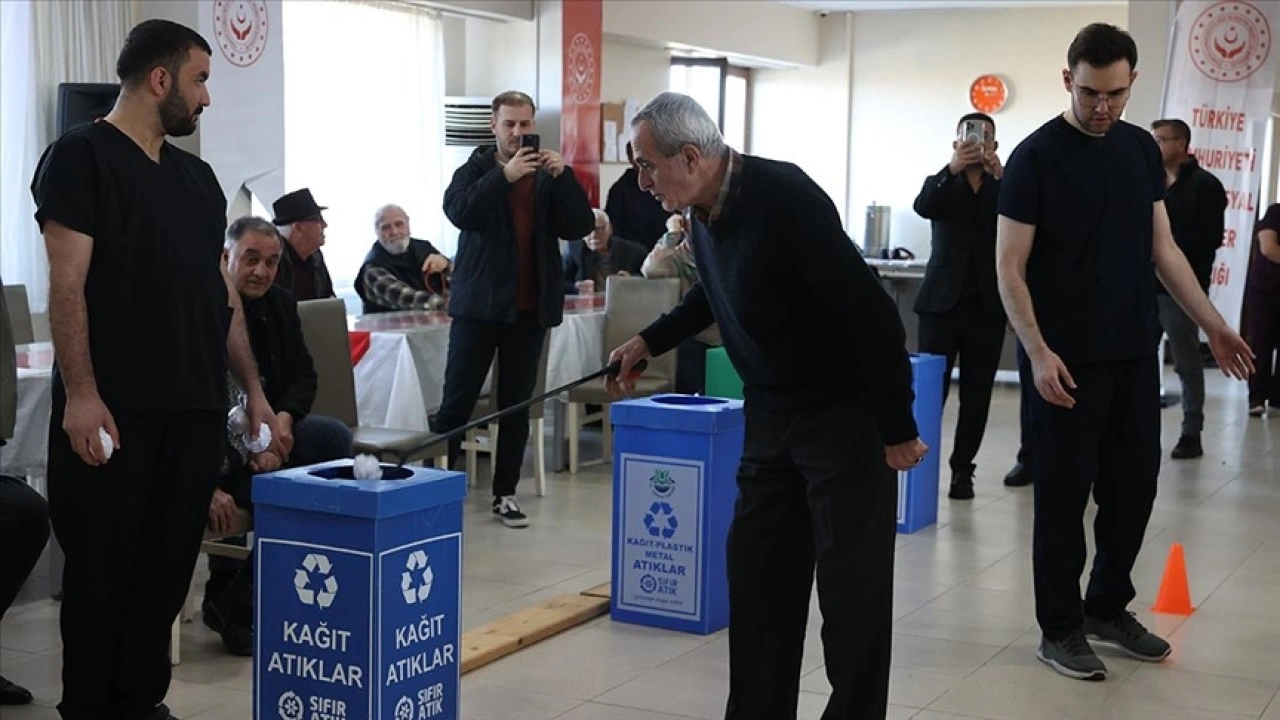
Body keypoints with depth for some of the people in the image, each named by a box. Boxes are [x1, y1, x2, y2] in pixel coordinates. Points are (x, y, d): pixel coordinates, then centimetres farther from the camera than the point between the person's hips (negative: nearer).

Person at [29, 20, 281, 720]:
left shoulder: (196, 176, 16)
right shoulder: (83, 156, -4)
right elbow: (67, 284, -12)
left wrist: (253, 389, 14)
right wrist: (80, 395, -19)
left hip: (193, 407, 6)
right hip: (114, 410, -6)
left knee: (168, 565, 10)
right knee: (102, 567, 3)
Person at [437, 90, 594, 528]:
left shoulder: (549, 178, 9)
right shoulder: (477, 170, 3)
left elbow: (581, 226, -2)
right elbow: (458, 211, -17)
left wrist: (562, 176, -12)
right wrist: (504, 175, -24)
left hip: (530, 309, 3)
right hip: (480, 305, -2)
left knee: (517, 406, 7)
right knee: (457, 402, -1)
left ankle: (505, 494, 14)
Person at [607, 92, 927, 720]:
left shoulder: (785, 198, -25)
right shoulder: (704, 211, 1)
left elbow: (870, 313, -24)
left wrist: (897, 429, -20)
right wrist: (649, 342, 14)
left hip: (845, 414, -8)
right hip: (770, 415, 8)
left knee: (852, 585, 0)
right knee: (756, 573, 11)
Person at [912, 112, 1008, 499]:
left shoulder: (1005, 187, 8)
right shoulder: (940, 184, 8)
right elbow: (922, 206, -14)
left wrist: (999, 173, -25)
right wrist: (953, 168, -29)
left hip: (987, 306, 1)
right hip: (942, 302, -1)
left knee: (976, 394, 3)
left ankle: (962, 469, 11)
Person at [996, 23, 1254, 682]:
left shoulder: (1142, 149, 8)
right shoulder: (1036, 157, -10)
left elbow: (1162, 248, 14)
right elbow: (1010, 269, -12)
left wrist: (1213, 324, 9)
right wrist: (1038, 352, -21)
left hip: (1135, 354, 6)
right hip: (1068, 360, -6)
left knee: (1134, 486, 13)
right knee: (1064, 495, 3)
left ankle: (1108, 607, 31)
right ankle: (1060, 629, 16)